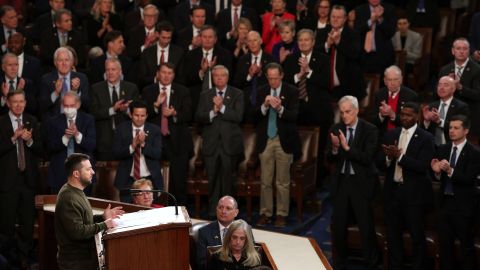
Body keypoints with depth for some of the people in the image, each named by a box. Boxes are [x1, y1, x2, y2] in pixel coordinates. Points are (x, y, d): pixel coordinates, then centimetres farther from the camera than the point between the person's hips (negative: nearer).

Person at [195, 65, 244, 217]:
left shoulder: (237, 94, 3)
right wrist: (213, 112, -16)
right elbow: (198, 118, 0)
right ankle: (213, 209, 13)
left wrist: (222, 108, -17)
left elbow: (238, 116, -9)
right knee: (212, 179, 5)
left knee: (227, 179, 2)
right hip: (211, 143, 2)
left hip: (230, 143, -2)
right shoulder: (205, 95, 10)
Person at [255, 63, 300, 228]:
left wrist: (280, 108, -28)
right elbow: (255, 115, 0)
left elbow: (294, 116, -11)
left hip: (284, 141, -2)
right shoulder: (262, 92, 7)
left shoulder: (292, 92, -2)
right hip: (266, 140, 3)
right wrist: (265, 106, -19)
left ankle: (282, 214, 11)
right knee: (265, 181, 6)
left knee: (283, 182, 2)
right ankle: (265, 213, 14)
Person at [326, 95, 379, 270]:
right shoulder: (336, 129, 2)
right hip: (341, 181, 4)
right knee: (338, 226, 9)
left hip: (361, 183, -4)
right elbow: (330, 159, 1)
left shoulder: (369, 130, -10)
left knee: (366, 226, 1)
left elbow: (368, 158, -18)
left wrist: (347, 148, -26)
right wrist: (334, 148, -20)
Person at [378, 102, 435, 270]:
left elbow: (422, 166, -18)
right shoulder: (391, 135, 7)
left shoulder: (426, 138, -8)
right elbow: (380, 163, 4)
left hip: (414, 193, -5)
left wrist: (399, 156, -24)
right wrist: (389, 157, -18)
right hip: (392, 190, 5)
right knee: (393, 234, 13)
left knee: (417, 235, 3)